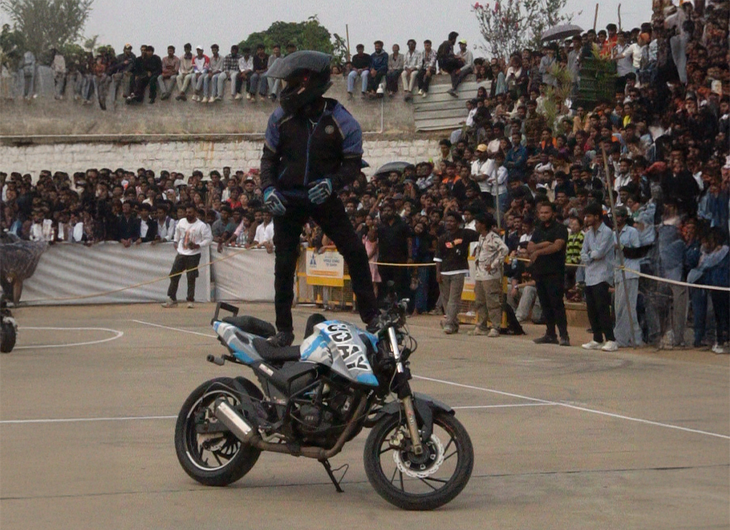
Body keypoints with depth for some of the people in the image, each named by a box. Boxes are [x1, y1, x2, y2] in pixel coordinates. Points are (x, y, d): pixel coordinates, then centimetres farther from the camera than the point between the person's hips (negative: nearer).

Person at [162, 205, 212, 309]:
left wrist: (197, 245, -19)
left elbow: (208, 239, -8)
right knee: (174, 275, 2)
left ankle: (190, 300, 8)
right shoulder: (181, 222, 4)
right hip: (181, 253, 5)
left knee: (191, 278, -2)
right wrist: (176, 241, 18)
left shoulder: (201, 226, -10)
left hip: (194, 255, -5)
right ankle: (172, 299, 8)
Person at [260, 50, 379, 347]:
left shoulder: (341, 122, -9)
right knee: (284, 264, 2)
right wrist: (268, 189, -8)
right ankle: (284, 329, 11)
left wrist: (331, 183, -24)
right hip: (287, 199, 2)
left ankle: (371, 316, 2)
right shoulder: (281, 118, -2)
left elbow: (352, 164, -6)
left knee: (355, 252, -9)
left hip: (323, 197, -2)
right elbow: (269, 157, 8)